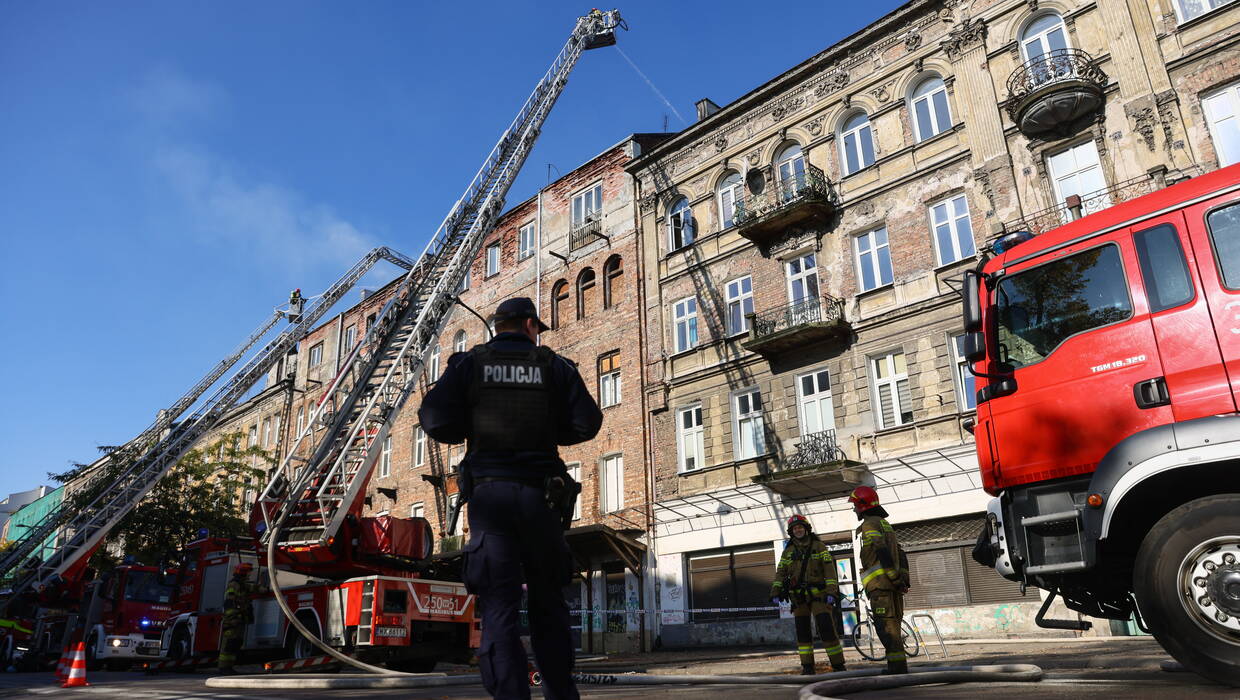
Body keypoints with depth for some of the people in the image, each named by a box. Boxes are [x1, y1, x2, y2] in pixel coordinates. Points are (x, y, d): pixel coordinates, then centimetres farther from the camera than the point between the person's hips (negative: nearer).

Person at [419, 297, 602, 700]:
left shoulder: (468, 364, 7)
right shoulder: (554, 366, 8)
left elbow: (435, 421, -4)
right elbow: (587, 424, 1)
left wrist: (474, 427, 15)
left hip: (488, 491, -1)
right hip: (540, 493, 1)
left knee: (498, 607, 0)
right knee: (548, 601, 15)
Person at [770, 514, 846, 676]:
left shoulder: (819, 546, 3)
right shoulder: (788, 551, 12)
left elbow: (829, 569, -5)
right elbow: (781, 572, 10)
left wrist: (831, 591, -15)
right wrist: (775, 591, -2)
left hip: (818, 595, -3)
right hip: (798, 597, 4)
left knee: (826, 628, -10)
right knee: (802, 630, 4)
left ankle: (838, 664, -2)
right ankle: (807, 666, 10)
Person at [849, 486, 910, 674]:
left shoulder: (870, 524, -7)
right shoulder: (885, 523, 23)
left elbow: (882, 552, -19)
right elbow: (900, 553, 19)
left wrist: (895, 578, -20)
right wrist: (904, 578, 14)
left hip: (880, 582, -9)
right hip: (892, 582, 9)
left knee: (885, 625, -9)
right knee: (892, 625, 12)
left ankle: (897, 665, -13)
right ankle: (898, 666, 14)